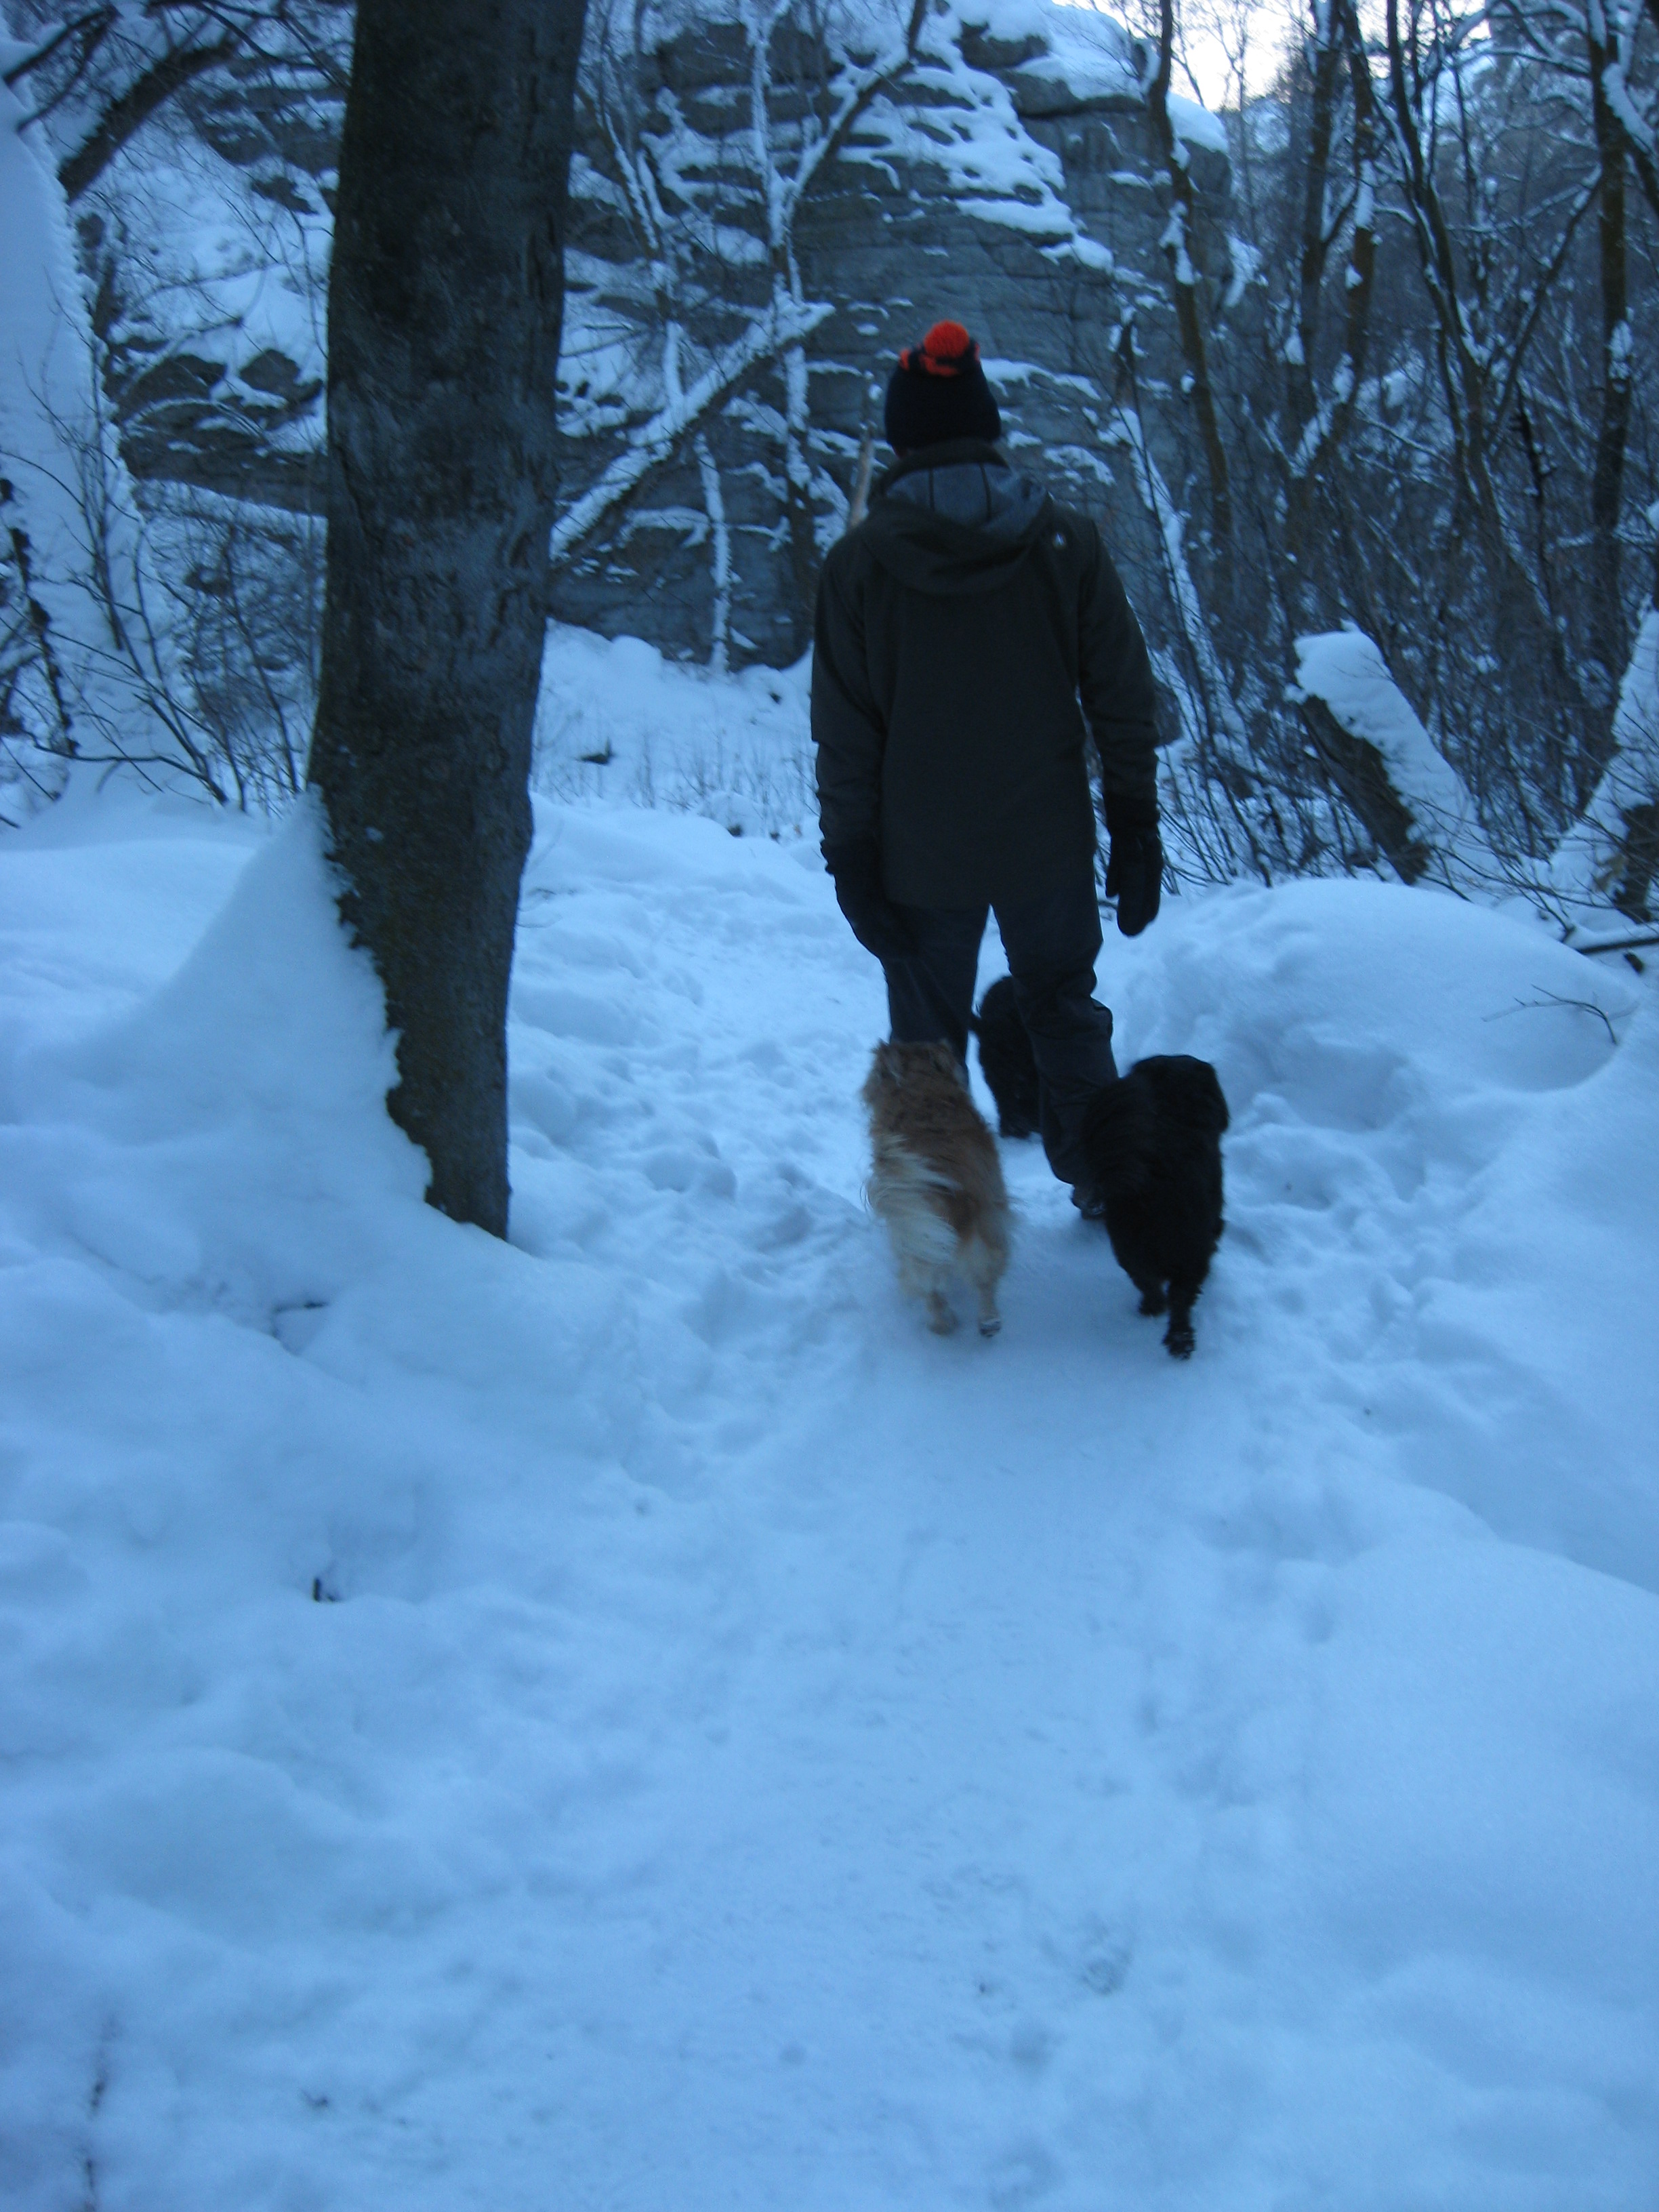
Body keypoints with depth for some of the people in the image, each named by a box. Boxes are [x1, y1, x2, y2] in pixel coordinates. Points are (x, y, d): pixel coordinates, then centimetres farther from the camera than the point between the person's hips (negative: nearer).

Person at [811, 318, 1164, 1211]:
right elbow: (1123, 696, -3)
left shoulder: (857, 563, -8)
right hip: (1049, 843, 1)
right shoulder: (1066, 541, -6)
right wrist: (1135, 828, 6)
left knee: (928, 1038, 15)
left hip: (921, 858, -1)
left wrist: (851, 862, 1)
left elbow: (844, 735, -6)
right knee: (1066, 1012, 22)